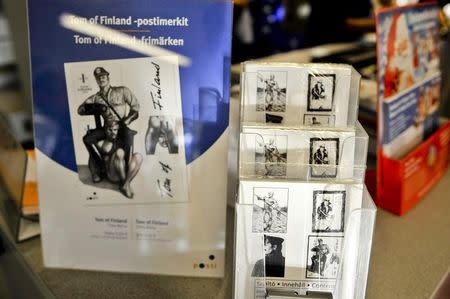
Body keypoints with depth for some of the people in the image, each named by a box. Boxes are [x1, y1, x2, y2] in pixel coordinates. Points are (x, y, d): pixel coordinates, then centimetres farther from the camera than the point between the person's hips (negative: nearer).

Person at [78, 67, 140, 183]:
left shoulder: (122, 91, 2)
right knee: (87, 139, -18)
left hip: (122, 126, -4)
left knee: (128, 137, -38)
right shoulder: (96, 98, 10)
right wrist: (96, 109, -14)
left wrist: (126, 121, -15)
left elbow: (135, 106, -2)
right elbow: (80, 109, 5)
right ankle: (98, 169, -7)